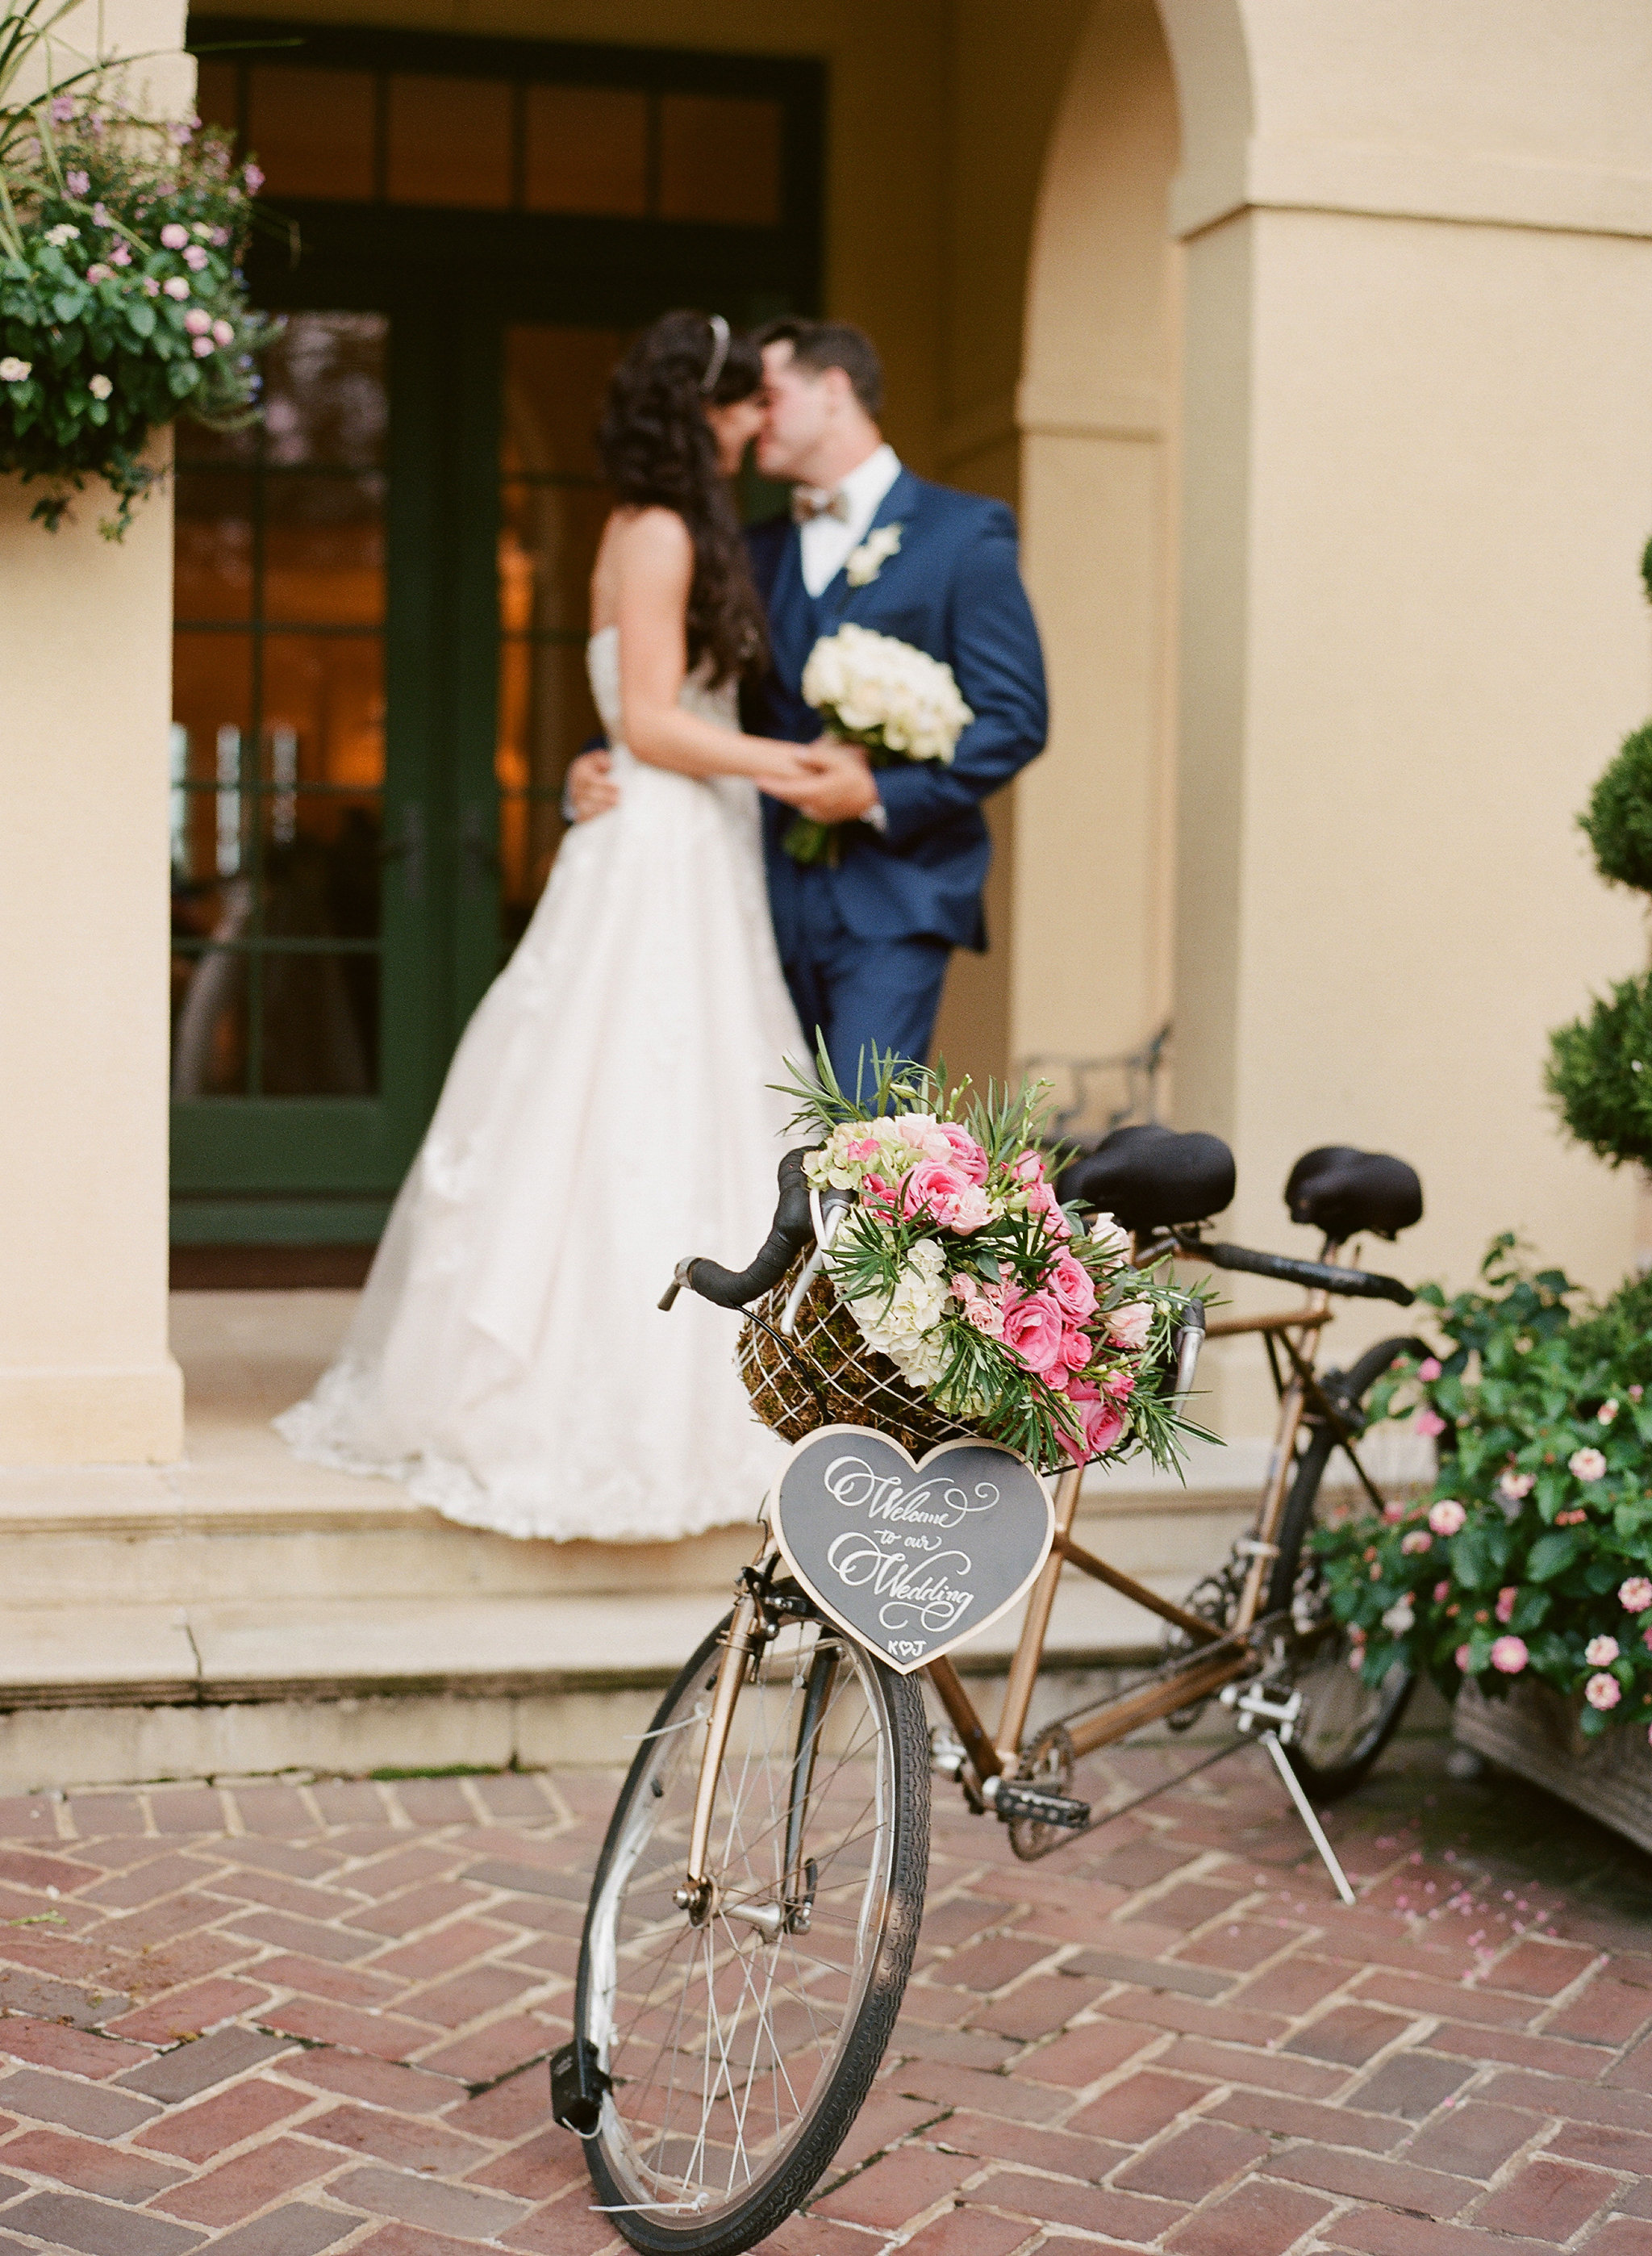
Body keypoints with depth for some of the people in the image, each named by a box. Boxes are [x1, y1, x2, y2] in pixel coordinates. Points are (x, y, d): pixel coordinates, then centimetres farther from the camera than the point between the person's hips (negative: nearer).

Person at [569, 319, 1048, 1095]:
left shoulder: (964, 532, 2)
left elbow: (1014, 718, -5)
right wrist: (599, 769, -1)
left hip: (891, 903, -5)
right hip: (776, 903, 5)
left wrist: (883, 795, -16)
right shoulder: (757, 552, 18)